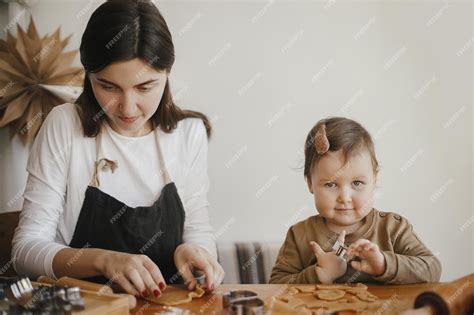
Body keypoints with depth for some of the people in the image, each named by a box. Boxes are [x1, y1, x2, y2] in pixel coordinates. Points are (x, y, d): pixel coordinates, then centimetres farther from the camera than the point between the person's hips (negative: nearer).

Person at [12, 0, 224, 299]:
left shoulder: (190, 132, -3)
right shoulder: (64, 126, -8)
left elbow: (198, 229, 4)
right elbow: (27, 247, -9)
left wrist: (195, 251, -18)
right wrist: (103, 260, -26)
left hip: (165, 301, 2)